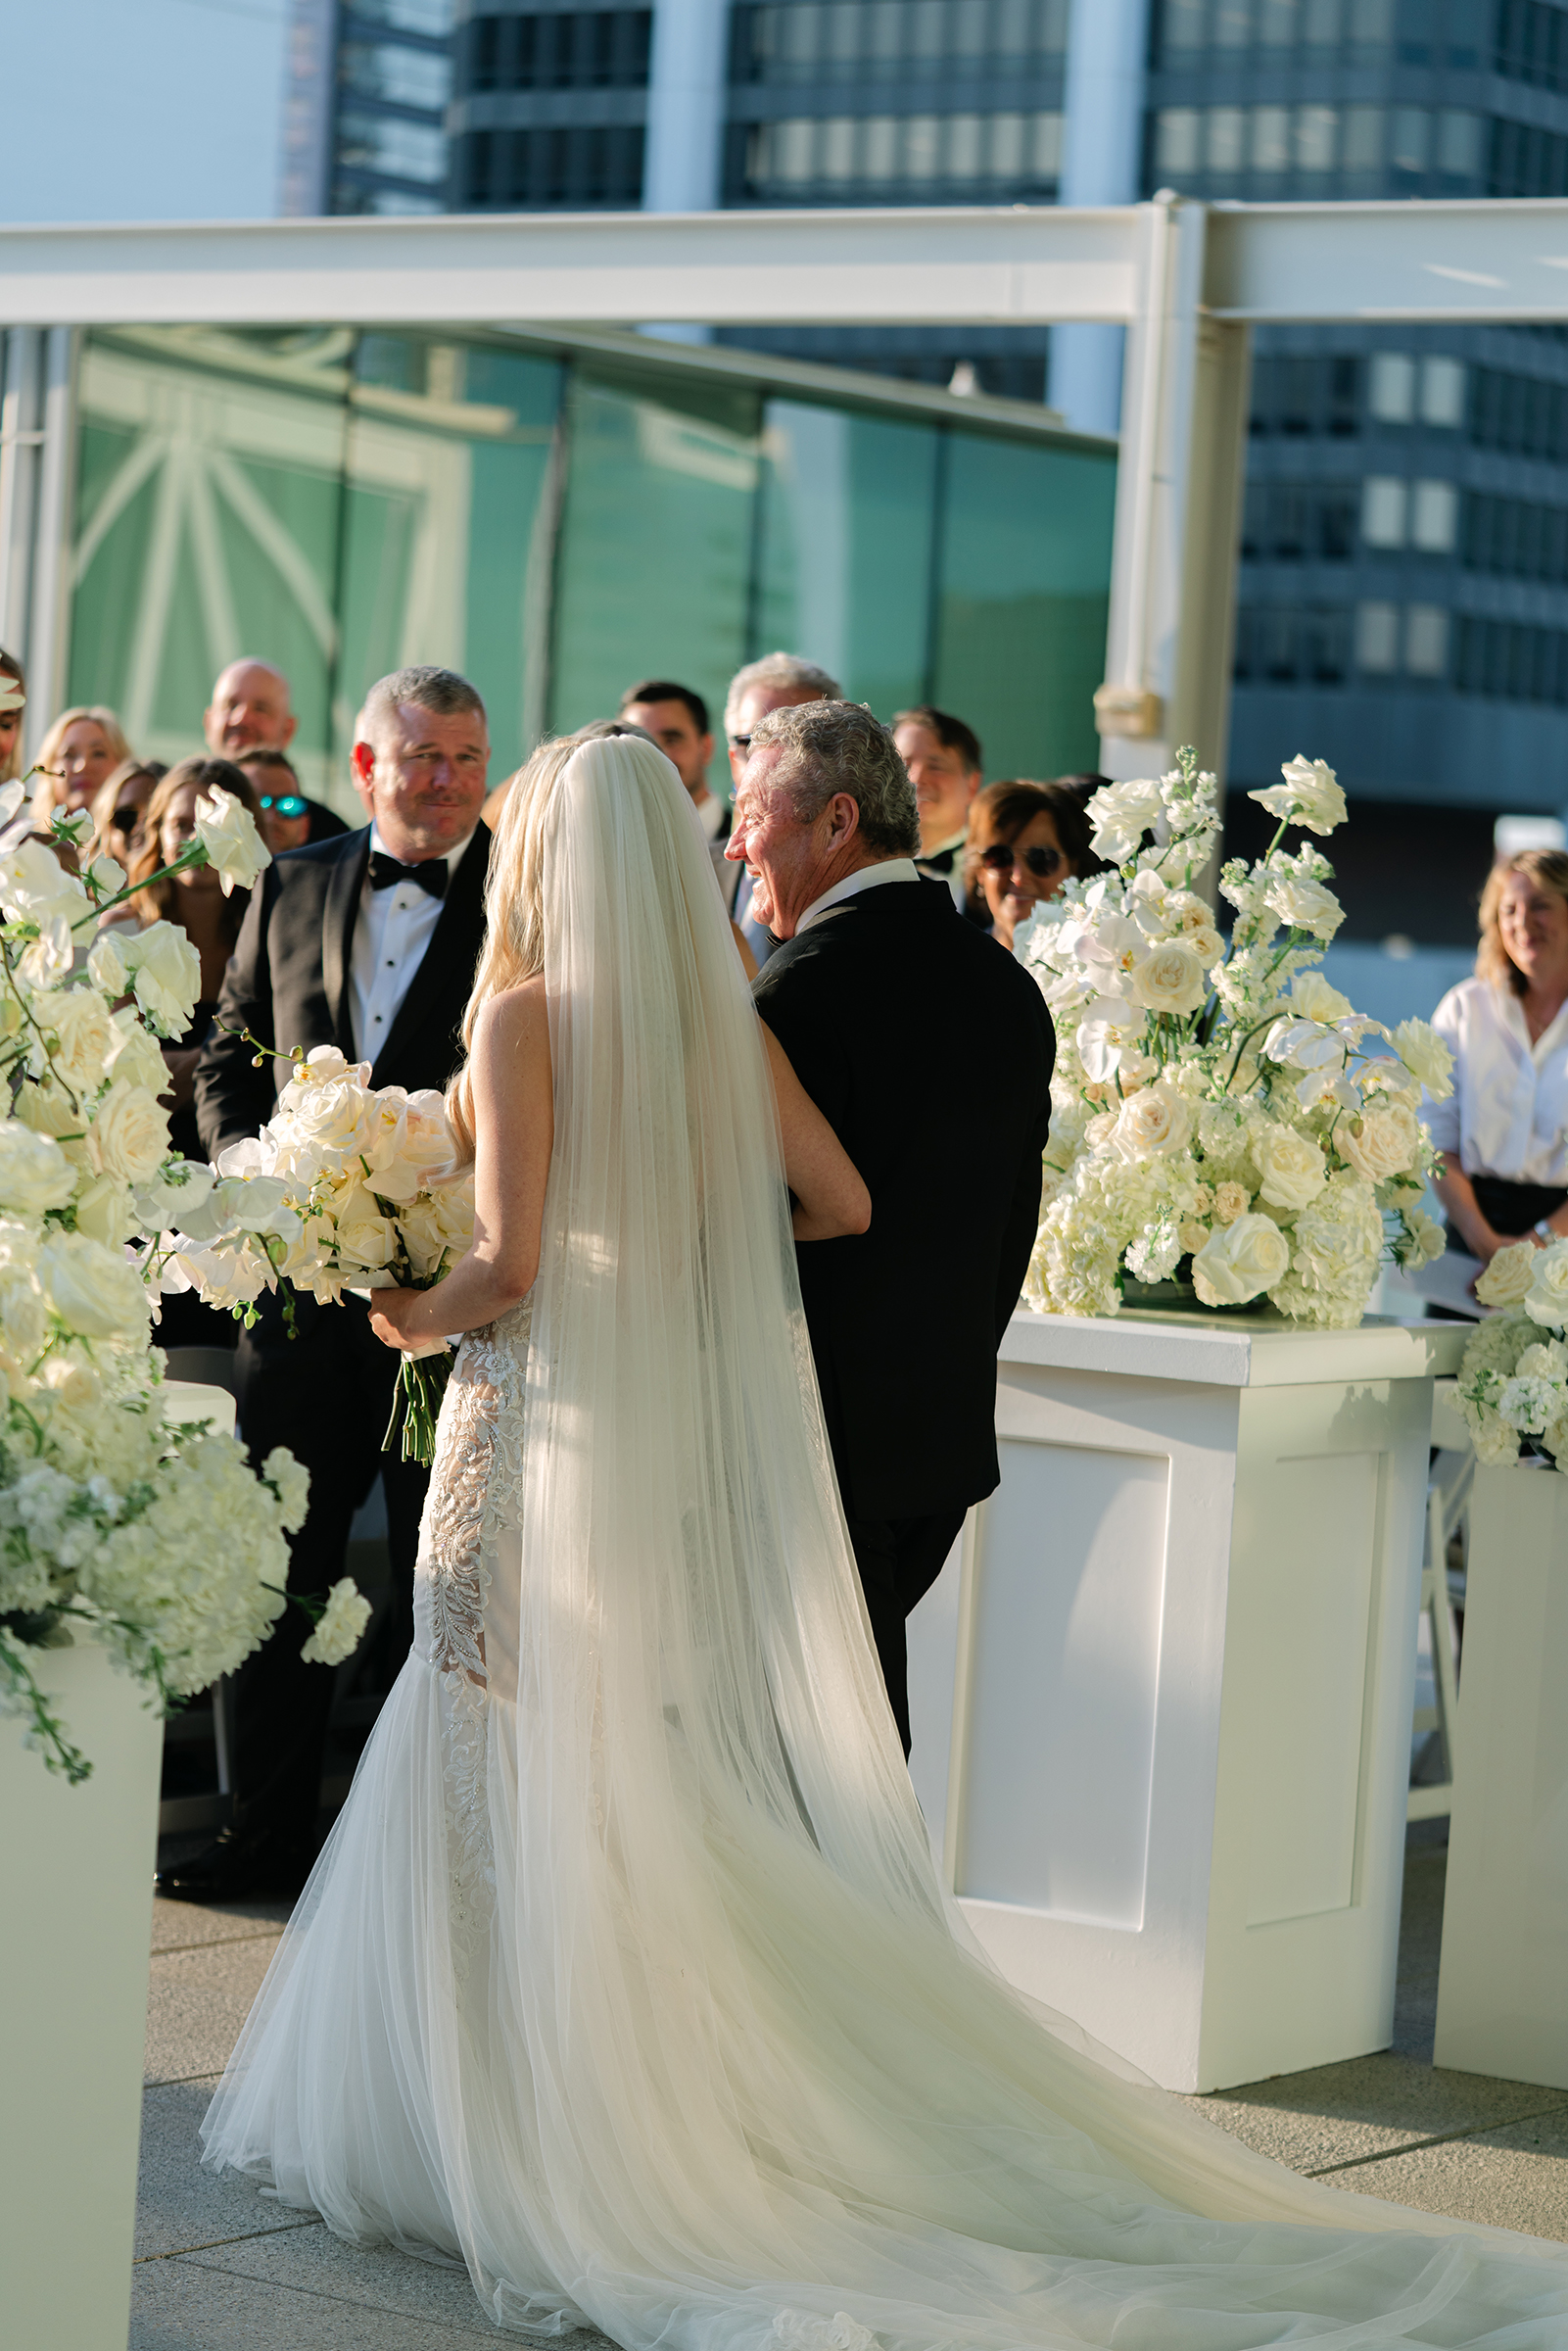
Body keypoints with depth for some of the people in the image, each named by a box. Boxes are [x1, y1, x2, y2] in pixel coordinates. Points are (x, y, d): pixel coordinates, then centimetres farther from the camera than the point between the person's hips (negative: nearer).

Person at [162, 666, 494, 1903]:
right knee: (279, 1563, 11)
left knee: (441, 1579, 5)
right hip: (304, 1277, 4)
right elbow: (230, 1057, 15)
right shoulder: (293, 887, 9)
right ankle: (266, 1831, 22)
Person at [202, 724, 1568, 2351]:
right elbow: (842, 1202, 7)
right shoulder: (727, 1019, 5)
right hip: (706, 1431, 6)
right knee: (686, 1770, 11)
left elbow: (509, 1260, -17)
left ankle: (509, 2135, 7)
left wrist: (417, 1314, 2)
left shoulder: (525, 1014, -11)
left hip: (552, 1422, -5)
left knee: (527, 1785, 2)